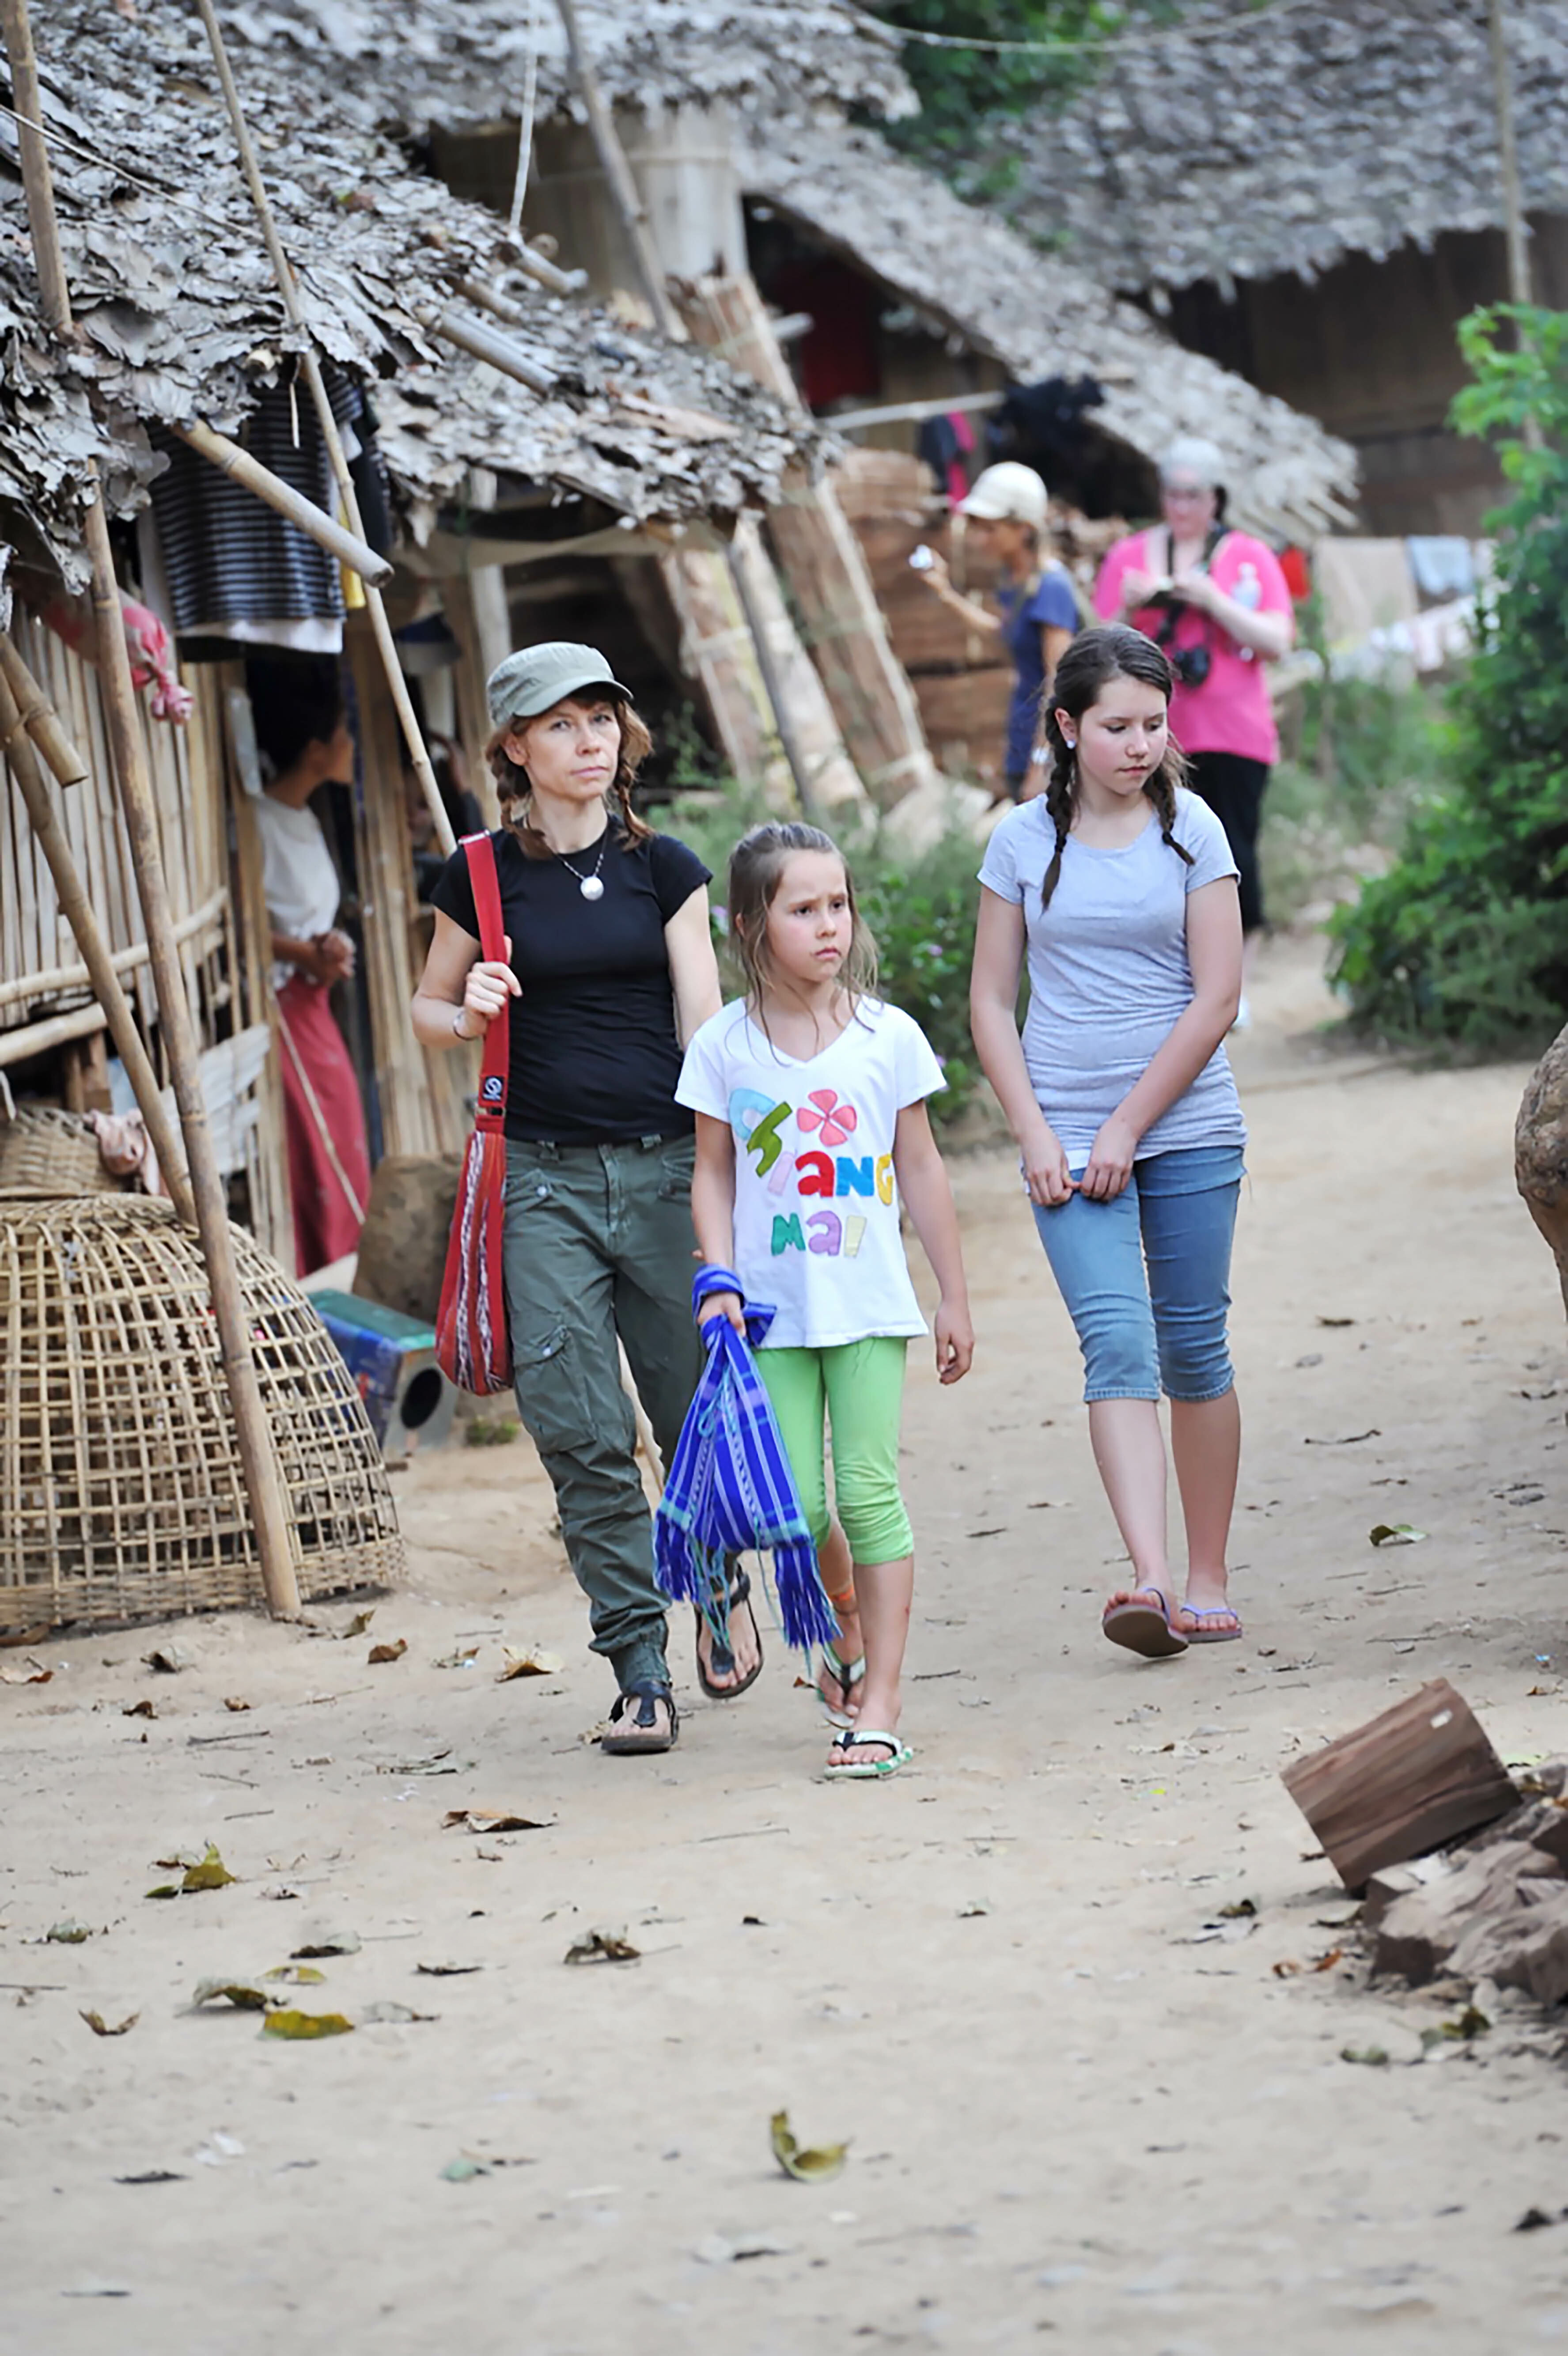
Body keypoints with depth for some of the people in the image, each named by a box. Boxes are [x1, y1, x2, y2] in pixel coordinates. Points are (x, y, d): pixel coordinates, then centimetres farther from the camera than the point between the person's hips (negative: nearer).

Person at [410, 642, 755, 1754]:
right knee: (580, 1433, -8)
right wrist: (468, 1013, -6)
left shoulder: (664, 868, 5)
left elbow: (704, 1027, 3)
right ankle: (641, 1673, -2)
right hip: (545, 1174, 0)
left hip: (664, 1164, 0)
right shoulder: (484, 876, 5)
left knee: (695, 1411, 4)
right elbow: (428, 1009, 17)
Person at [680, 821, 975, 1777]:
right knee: (799, 1505, 0)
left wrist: (956, 1298, 8)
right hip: (774, 1307, 1)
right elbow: (714, 1176, 5)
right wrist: (720, 1279, -7)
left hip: (868, 1302, -1)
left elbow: (921, 1170, 5)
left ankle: (880, 1700, -3)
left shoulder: (889, 1036, 0)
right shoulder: (724, 1046, 0)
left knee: (869, 1491, -6)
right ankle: (849, 1637, 29)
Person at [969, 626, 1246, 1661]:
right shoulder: (1025, 841, 3)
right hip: (1066, 1136, 0)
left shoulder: (1191, 830, 0)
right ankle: (1150, 1579, -26)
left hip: (1186, 1127, 0)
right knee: (1119, 1341, -15)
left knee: (1194, 1348, 4)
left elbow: (1216, 997, -4)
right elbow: (992, 1001, 7)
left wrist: (1127, 1129, -9)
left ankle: (1208, 1582, 14)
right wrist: (1036, 1135, -4)